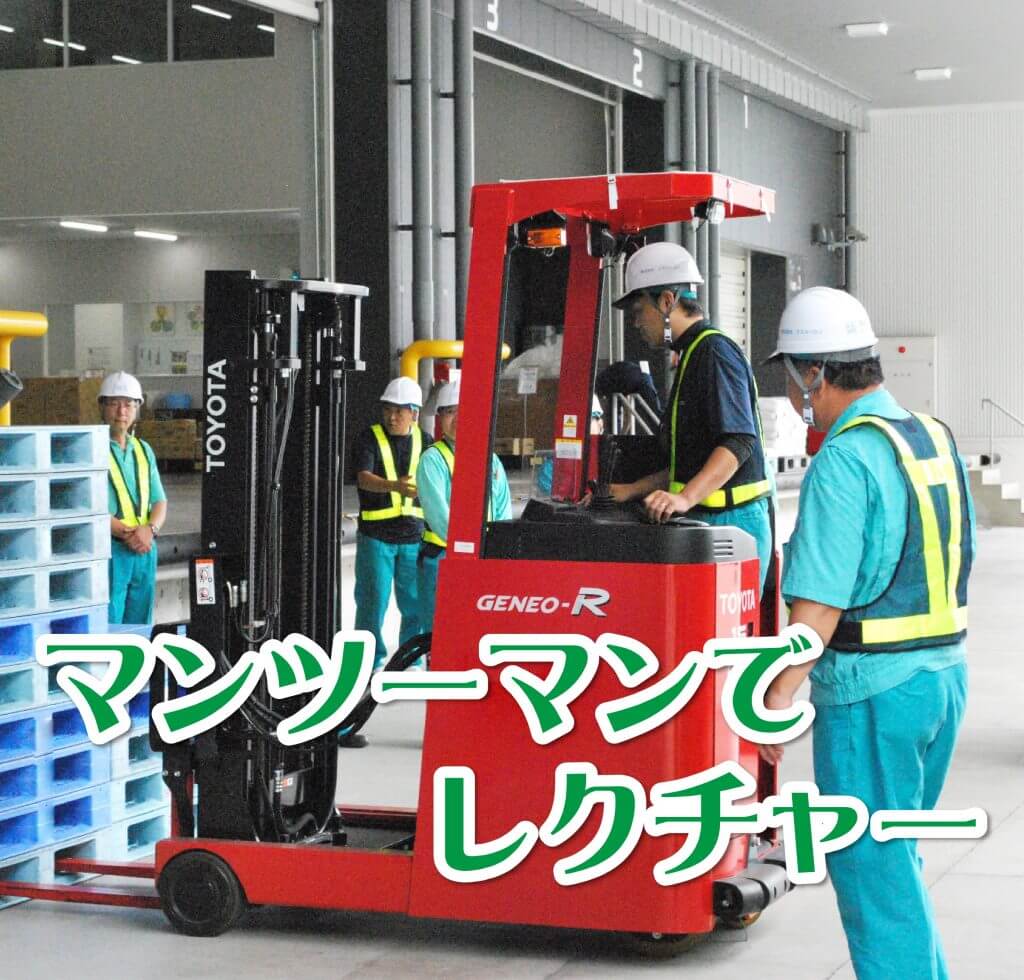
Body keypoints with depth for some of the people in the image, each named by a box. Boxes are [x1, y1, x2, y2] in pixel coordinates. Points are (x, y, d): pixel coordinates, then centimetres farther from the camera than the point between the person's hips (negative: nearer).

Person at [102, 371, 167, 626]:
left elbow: (160, 502, 15)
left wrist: (150, 529, -7)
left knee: (140, 627, 11)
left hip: (145, 548, 6)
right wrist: (124, 533, -19)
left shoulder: (144, 451, 16)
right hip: (107, 549, -6)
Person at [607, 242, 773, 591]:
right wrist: (632, 491, 21)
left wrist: (686, 498, -32)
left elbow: (738, 442, -22)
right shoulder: (693, 354, 22)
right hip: (708, 523, 10)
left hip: (730, 522, -10)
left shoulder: (715, 352, -11)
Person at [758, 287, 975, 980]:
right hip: (945, 669, 9)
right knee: (898, 855, 21)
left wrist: (779, 696, -19)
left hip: (872, 687, -9)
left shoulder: (846, 459, -17)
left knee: (868, 863, 2)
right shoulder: (936, 437, 9)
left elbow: (819, 601, -21)